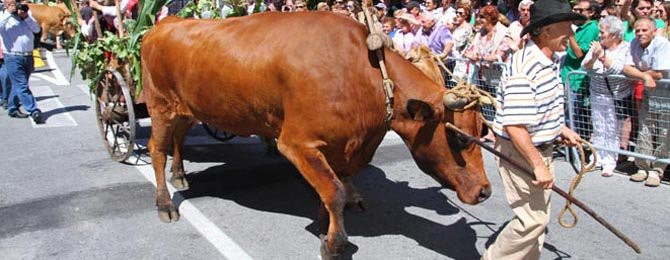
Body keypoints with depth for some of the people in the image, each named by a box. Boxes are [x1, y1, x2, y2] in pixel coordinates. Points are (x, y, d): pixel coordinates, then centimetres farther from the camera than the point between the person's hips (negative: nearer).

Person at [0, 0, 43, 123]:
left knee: (18, 85, 15)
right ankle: (34, 111, -12)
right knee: (22, 86, -9)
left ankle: (13, 109, 29)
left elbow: (37, 29, 2)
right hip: (13, 57, -5)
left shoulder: (27, 16, 14)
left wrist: (26, 17, -8)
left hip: (28, 56, 5)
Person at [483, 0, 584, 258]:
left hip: (540, 148, 10)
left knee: (539, 215, 19)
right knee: (532, 219, -5)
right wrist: (538, 165, -26)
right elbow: (514, 125, -30)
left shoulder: (547, 63, 6)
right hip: (519, 152, -10)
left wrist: (562, 129, 16)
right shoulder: (524, 68, -26)